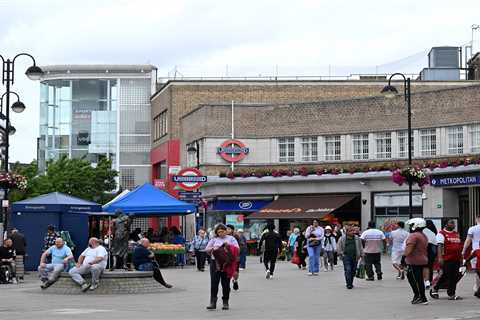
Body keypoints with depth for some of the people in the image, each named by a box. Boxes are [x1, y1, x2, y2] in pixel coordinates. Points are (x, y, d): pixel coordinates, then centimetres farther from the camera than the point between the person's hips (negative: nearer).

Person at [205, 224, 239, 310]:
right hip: (215, 263, 1)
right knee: (214, 283, -6)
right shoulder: (214, 239, 11)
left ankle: (225, 302, 13)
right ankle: (213, 302, -7)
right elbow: (206, 249, 8)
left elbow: (237, 248, -2)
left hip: (227, 263, -1)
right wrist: (213, 249, -11)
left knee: (225, 283, 4)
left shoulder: (231, 238, 8)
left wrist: (229, 246, -18)